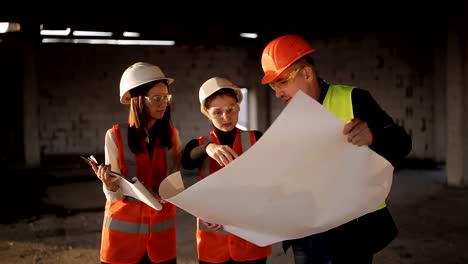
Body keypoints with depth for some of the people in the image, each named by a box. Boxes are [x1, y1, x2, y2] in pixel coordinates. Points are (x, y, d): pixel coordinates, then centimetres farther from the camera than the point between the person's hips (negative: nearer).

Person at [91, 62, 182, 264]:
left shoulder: (172, 135, 0)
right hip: (124, 232, -2)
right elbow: (114, 196, -9)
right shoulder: (115, 136, -9)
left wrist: (161, 193, -17)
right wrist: (111, 186, -30)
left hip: (161, 233, 2)